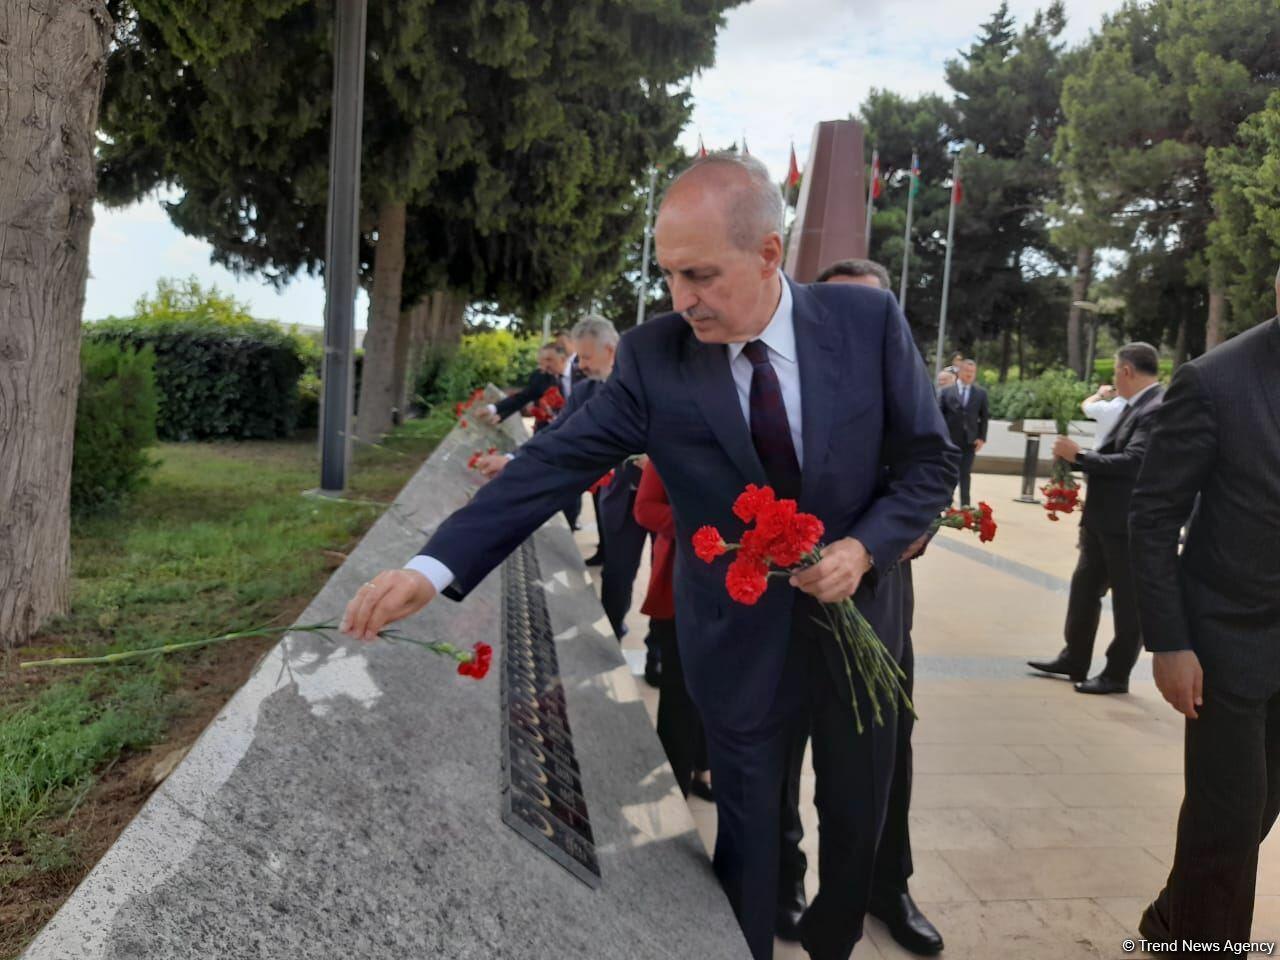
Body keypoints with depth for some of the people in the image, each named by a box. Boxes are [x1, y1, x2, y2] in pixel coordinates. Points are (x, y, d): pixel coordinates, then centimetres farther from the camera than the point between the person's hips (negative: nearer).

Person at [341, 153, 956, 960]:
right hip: (739, 641, -1)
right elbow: (553, 464, -17)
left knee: (857, 820, 21)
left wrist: (864, 547, -21)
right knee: (748, 833, 13)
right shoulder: (653, 357, -14)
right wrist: (434, 567, -25)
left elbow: (931, 458, -5)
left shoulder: (869, 320, -13)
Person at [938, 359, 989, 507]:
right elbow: (939, 414, 0)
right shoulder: (947, 391, 2)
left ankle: (965, 505, 9)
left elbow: (985, 417, 6)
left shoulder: (981, 393, 6)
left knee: (965, 474, 3)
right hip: (949, 439, -1)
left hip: (970, 440, 1)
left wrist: (982, 437, -3)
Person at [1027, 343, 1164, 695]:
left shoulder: (1159, 409, -18)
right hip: (1102, 519, 10)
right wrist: (1076, 457, -1)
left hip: (1131, 524, -10)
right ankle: (1074, 659, 30)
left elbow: (1132, 462, -27)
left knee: (1128, 600, 5)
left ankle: (1117, 674, 18)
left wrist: (1079, 455, -21)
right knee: (1084, 589, 17)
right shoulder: (1136, 405, 12)